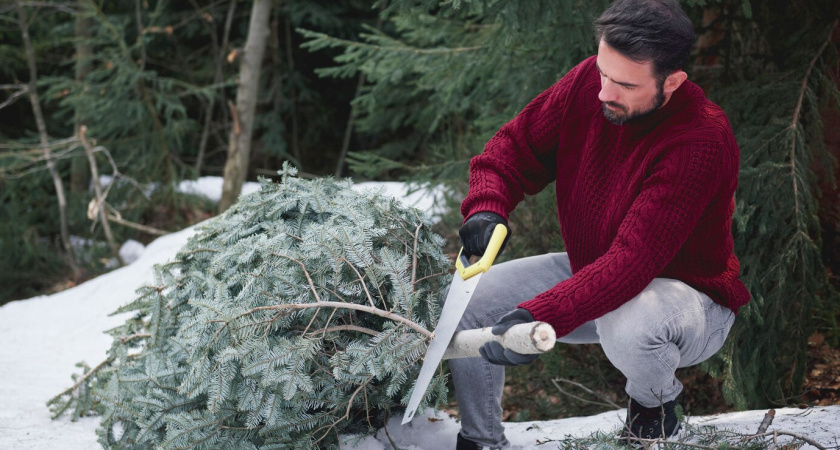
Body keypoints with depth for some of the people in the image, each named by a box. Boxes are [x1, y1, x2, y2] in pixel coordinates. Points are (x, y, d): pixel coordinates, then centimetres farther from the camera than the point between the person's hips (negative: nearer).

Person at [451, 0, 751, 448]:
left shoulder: (703, 142, -32)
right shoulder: (589, 82, -14)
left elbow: (633, 261, -39)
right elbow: (516, 146, -1)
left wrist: (537, 318, -48)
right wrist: (487, 207, -23)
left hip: (685, 292, -6)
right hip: (590, 270, 6)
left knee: (626, 324, -40)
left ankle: (654, 404, -3)